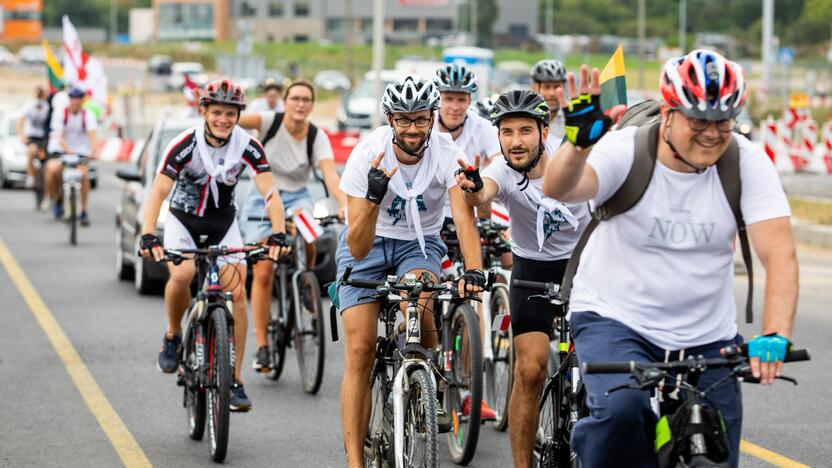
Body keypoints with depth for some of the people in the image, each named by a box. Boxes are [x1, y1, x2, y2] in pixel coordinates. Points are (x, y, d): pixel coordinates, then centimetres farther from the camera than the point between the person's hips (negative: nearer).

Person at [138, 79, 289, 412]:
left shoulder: (248, 146, -16)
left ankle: (234, 381, -6)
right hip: (183, 220, -2)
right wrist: (149, 236, -43)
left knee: (237, 292, -13)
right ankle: (173, 336, -1)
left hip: (223, 225, 2)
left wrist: (278, 234, -37)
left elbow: (270, 193, -21)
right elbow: (158, 192, -28)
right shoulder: (185, 144, -22)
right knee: (181, 275, -31)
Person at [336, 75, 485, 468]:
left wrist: (474, 270, -51)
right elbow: (358, 249, -27)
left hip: (419, 243, 0)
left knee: (417, 302, -34)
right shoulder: (366, 156, -24)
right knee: (360, 350, -13)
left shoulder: (447, 154, -22)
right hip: (368, 245, 0)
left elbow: (464, 217, -34)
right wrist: (374, 199, -45)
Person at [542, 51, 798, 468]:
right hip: (614, 321, -3)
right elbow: (558, 189, -32)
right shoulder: (625, 149, -14)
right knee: (624, 407, -33)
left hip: (706, 339, 3)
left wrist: (774, 337, -33)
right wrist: (579, 143, -54)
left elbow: (779, 253, -17)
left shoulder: (746, 162, -9)